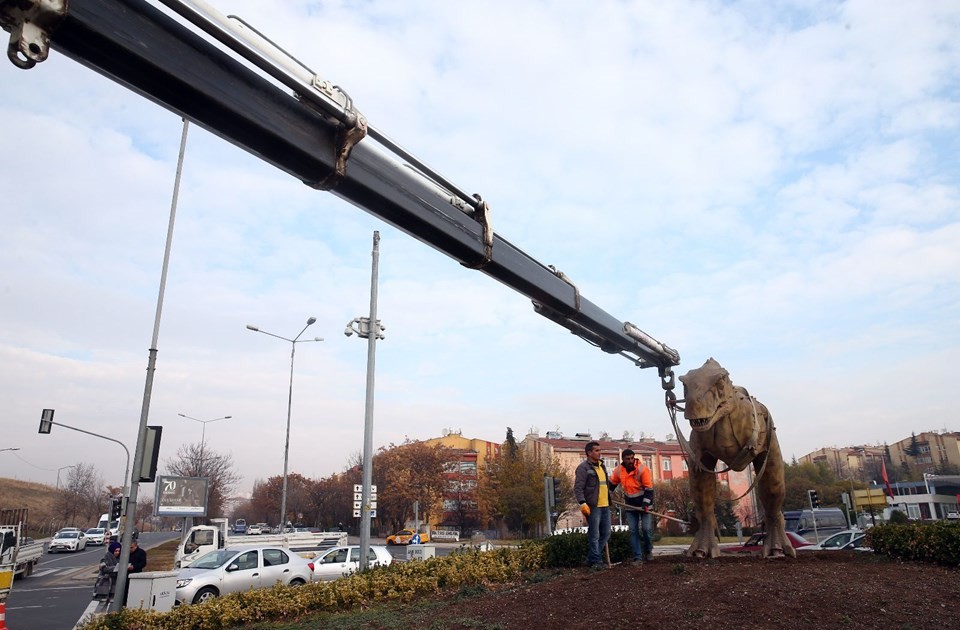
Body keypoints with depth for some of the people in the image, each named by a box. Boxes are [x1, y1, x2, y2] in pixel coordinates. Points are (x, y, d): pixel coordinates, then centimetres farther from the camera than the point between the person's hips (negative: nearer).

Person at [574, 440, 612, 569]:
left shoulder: (601, 466, 17)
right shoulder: (583, 467, -9)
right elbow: (578, 488, -15)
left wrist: (609, 499, 26)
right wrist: (582, 503, -25)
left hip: (605, 505, 9)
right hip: (593, 506, -9)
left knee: (605, 534, 12)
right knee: (594, 535, -2)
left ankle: (591, 559, 23)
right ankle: (596, 561, 9)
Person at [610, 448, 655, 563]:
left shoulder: (643, 469, -19)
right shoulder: (618, 470, -7)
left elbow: (649, 488, -18)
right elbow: (611, 483, 10)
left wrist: (646, 503, -25)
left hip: (643, 503, -3)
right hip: (630, 504, 3)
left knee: (646, 528, -4)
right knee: (633, 531, 1)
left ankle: (648, 551, 23)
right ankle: (638, 557, 6)